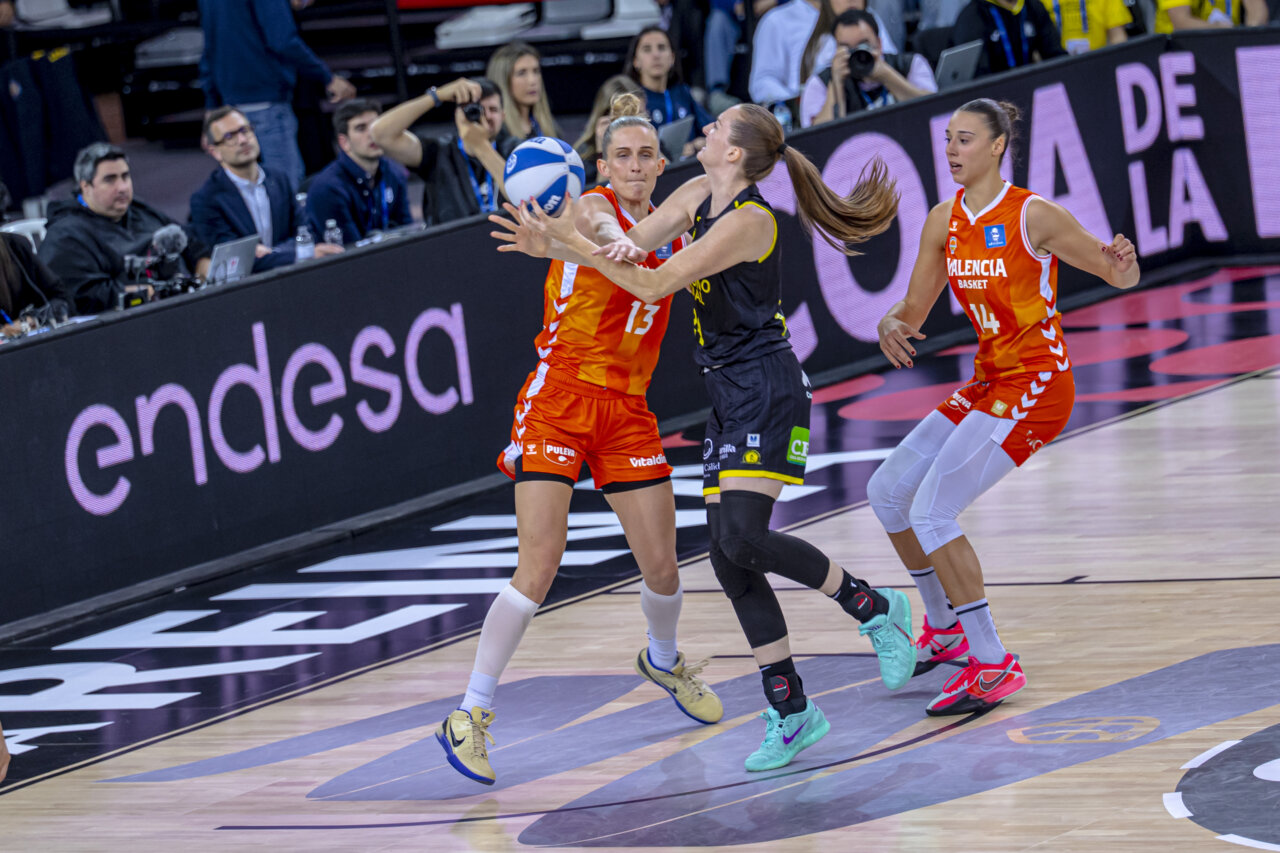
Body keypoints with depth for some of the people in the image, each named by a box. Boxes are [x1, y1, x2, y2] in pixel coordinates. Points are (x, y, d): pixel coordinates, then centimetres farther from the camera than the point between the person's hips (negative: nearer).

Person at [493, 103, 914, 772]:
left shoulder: (747, 221, -19)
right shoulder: (698, 195, 8)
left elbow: (653, 285, -22)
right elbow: (626, 248, 9)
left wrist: (572, 243, -24)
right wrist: (552, 246, -9)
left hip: (766, 392, -9)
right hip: (729, 397, 9)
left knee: (743, 538, -21)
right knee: (730, 558, 2)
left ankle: (872, 607, 0)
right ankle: (790, 712, 7)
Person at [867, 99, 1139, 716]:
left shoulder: (1033, 216, -14)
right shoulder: (944, 221, 5)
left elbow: (1120, 278, -9)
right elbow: (914, 310, 10)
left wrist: (1122, 263, -34)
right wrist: (890, 326, -14)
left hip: (1036, 387, -8)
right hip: (989, 382, 8)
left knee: (931, 511, -17)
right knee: (887, 491, 10)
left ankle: (993, 666, -12)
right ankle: (945, 628, 28)